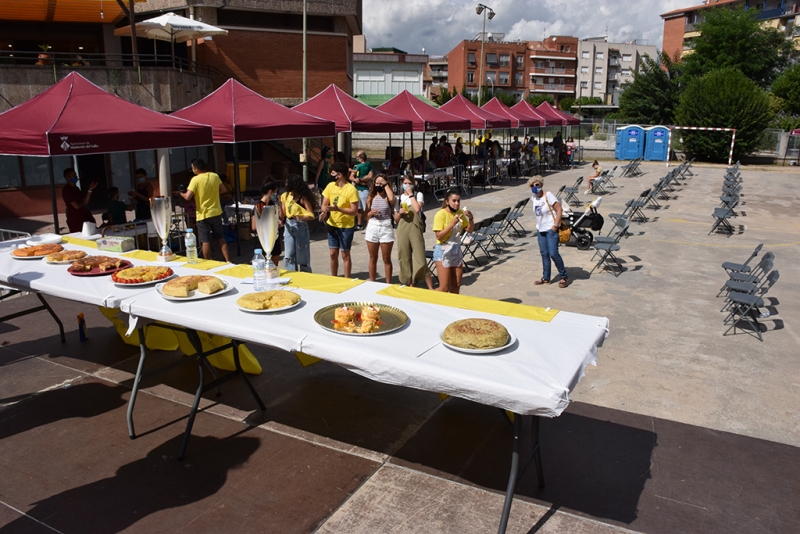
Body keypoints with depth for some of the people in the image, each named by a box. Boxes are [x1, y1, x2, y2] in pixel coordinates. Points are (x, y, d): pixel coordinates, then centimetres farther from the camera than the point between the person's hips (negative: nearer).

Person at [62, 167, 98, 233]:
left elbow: (85, 202, 8)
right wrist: (82, 203, 5)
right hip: (75, 219, -8)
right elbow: (76, 206, -16)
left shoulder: (76, 188, 15)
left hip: (85, 216, 8)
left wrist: (90, 190, -1)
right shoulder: (66, 190, -11)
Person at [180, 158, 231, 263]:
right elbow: (223, 190, 10)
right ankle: (228, 261, 14)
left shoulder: (195, 180, -16)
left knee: (205, 241, 4)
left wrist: (182, 194, 0)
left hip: (203, 214, -5)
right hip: (216, 212, 5)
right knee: (221, 238, 15)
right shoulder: (215, 176, -1)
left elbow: (188, 197, -21)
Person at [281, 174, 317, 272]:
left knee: (302, 256, 3)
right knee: (288, 256, 7)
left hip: (300, 226, -5)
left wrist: (299, 217, -30)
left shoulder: (303, 198, -13)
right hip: (288, 226, 5)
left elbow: (311, 216, -16)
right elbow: (283, 212, 10)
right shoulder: (285, 196, 4)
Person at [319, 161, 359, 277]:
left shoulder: (351, 189, -17)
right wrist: (324, 211, -18)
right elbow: (324, 204, 5)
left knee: (345, 255, 4)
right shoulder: (330, 186, 1)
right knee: (333, 254, 13)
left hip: (346, 227, -5)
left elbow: (354, 211, -18)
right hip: (332, 225, 5)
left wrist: (337, 208, -29)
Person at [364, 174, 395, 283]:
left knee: (386, 259, 3)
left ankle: (388, 284, 10)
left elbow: (392, 199, -27)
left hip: (386, 228, -3)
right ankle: (372, 283, 20)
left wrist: (386, 184, -15)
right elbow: (366, 215, 11)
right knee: (373, 258, 11)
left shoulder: (388, 197, 0)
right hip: (372, 228, 3)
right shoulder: (371, 197, 8)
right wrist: (371, 212, -12)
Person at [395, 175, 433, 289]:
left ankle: (430, 288, -4)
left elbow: (417, 208, -16)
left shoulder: (418, 195, 5)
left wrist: (410, 194, -9)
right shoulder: (399, 198, 12)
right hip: (402, 230, 4)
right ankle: (410, 284, 20)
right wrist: (400, 213, -6)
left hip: (416, 229, -3)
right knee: (404, 258, 6)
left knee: (420, 258, -10)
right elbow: (396, 219, 15)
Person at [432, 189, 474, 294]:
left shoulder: (460, 213, 4)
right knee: (444, 288, -7)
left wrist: (470, 218, -8)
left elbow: (470, 229, 11)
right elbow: (439, 236, -20)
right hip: (443, 251, -6)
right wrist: (452, 223, -26)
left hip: (456, 250, 6)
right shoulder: (441, 214, -15)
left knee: (456, 285, 9)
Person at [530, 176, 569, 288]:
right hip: (540, 229, 7)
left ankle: (564, 277, 5)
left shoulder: (548, 195, -14)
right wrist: (538, 223, 11)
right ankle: (545, 278, 20)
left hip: (551, 229, -7)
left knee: (553, 253, -9)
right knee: (544, 254, 11)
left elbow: (559, 210, -16)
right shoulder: (533, 198, 6)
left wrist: (556, 225, -19)